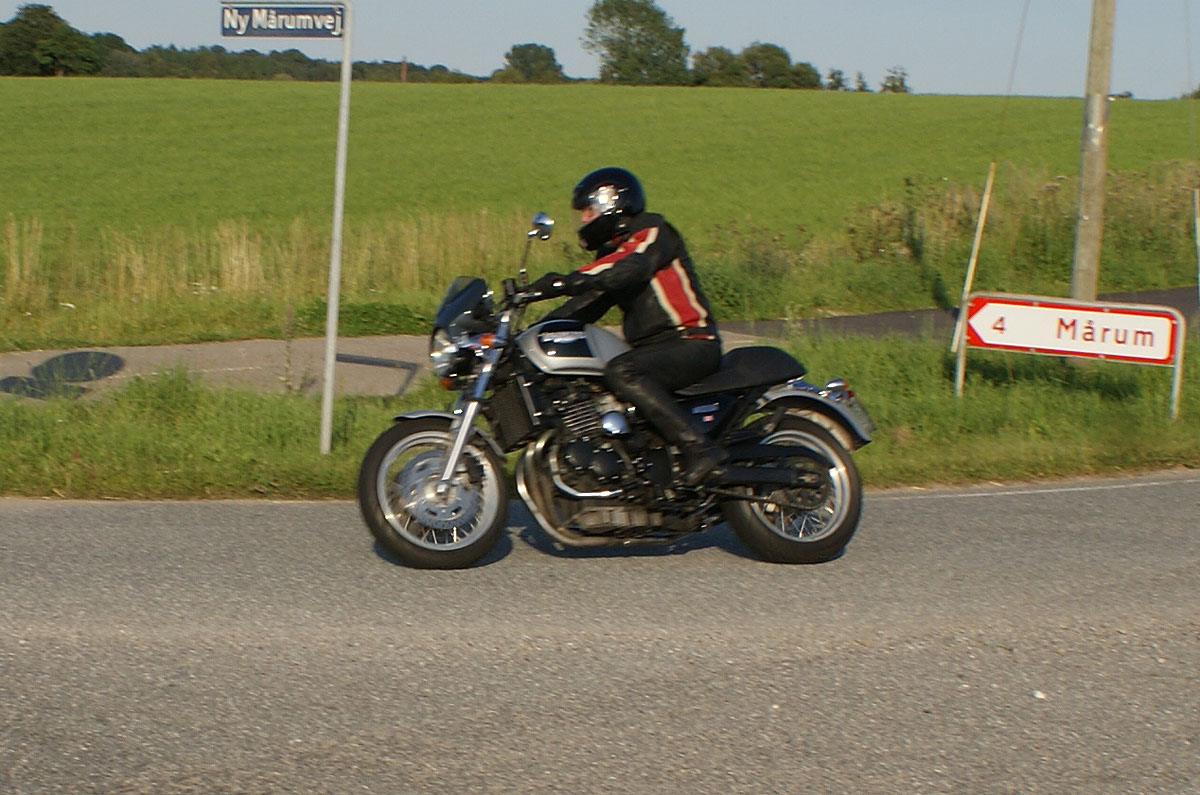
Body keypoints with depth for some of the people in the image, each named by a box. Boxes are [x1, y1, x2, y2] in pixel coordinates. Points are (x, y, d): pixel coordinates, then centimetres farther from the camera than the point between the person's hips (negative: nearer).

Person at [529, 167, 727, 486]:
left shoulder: (653, 232, -5)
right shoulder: (611, 252, 22)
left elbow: (632, 268, -26)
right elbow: (588, 304, 19)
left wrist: (569, 281, -37)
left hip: (691, 344, -9)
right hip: (653, 346, 9)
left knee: (621, 372, -34)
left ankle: (699, 448, -37)